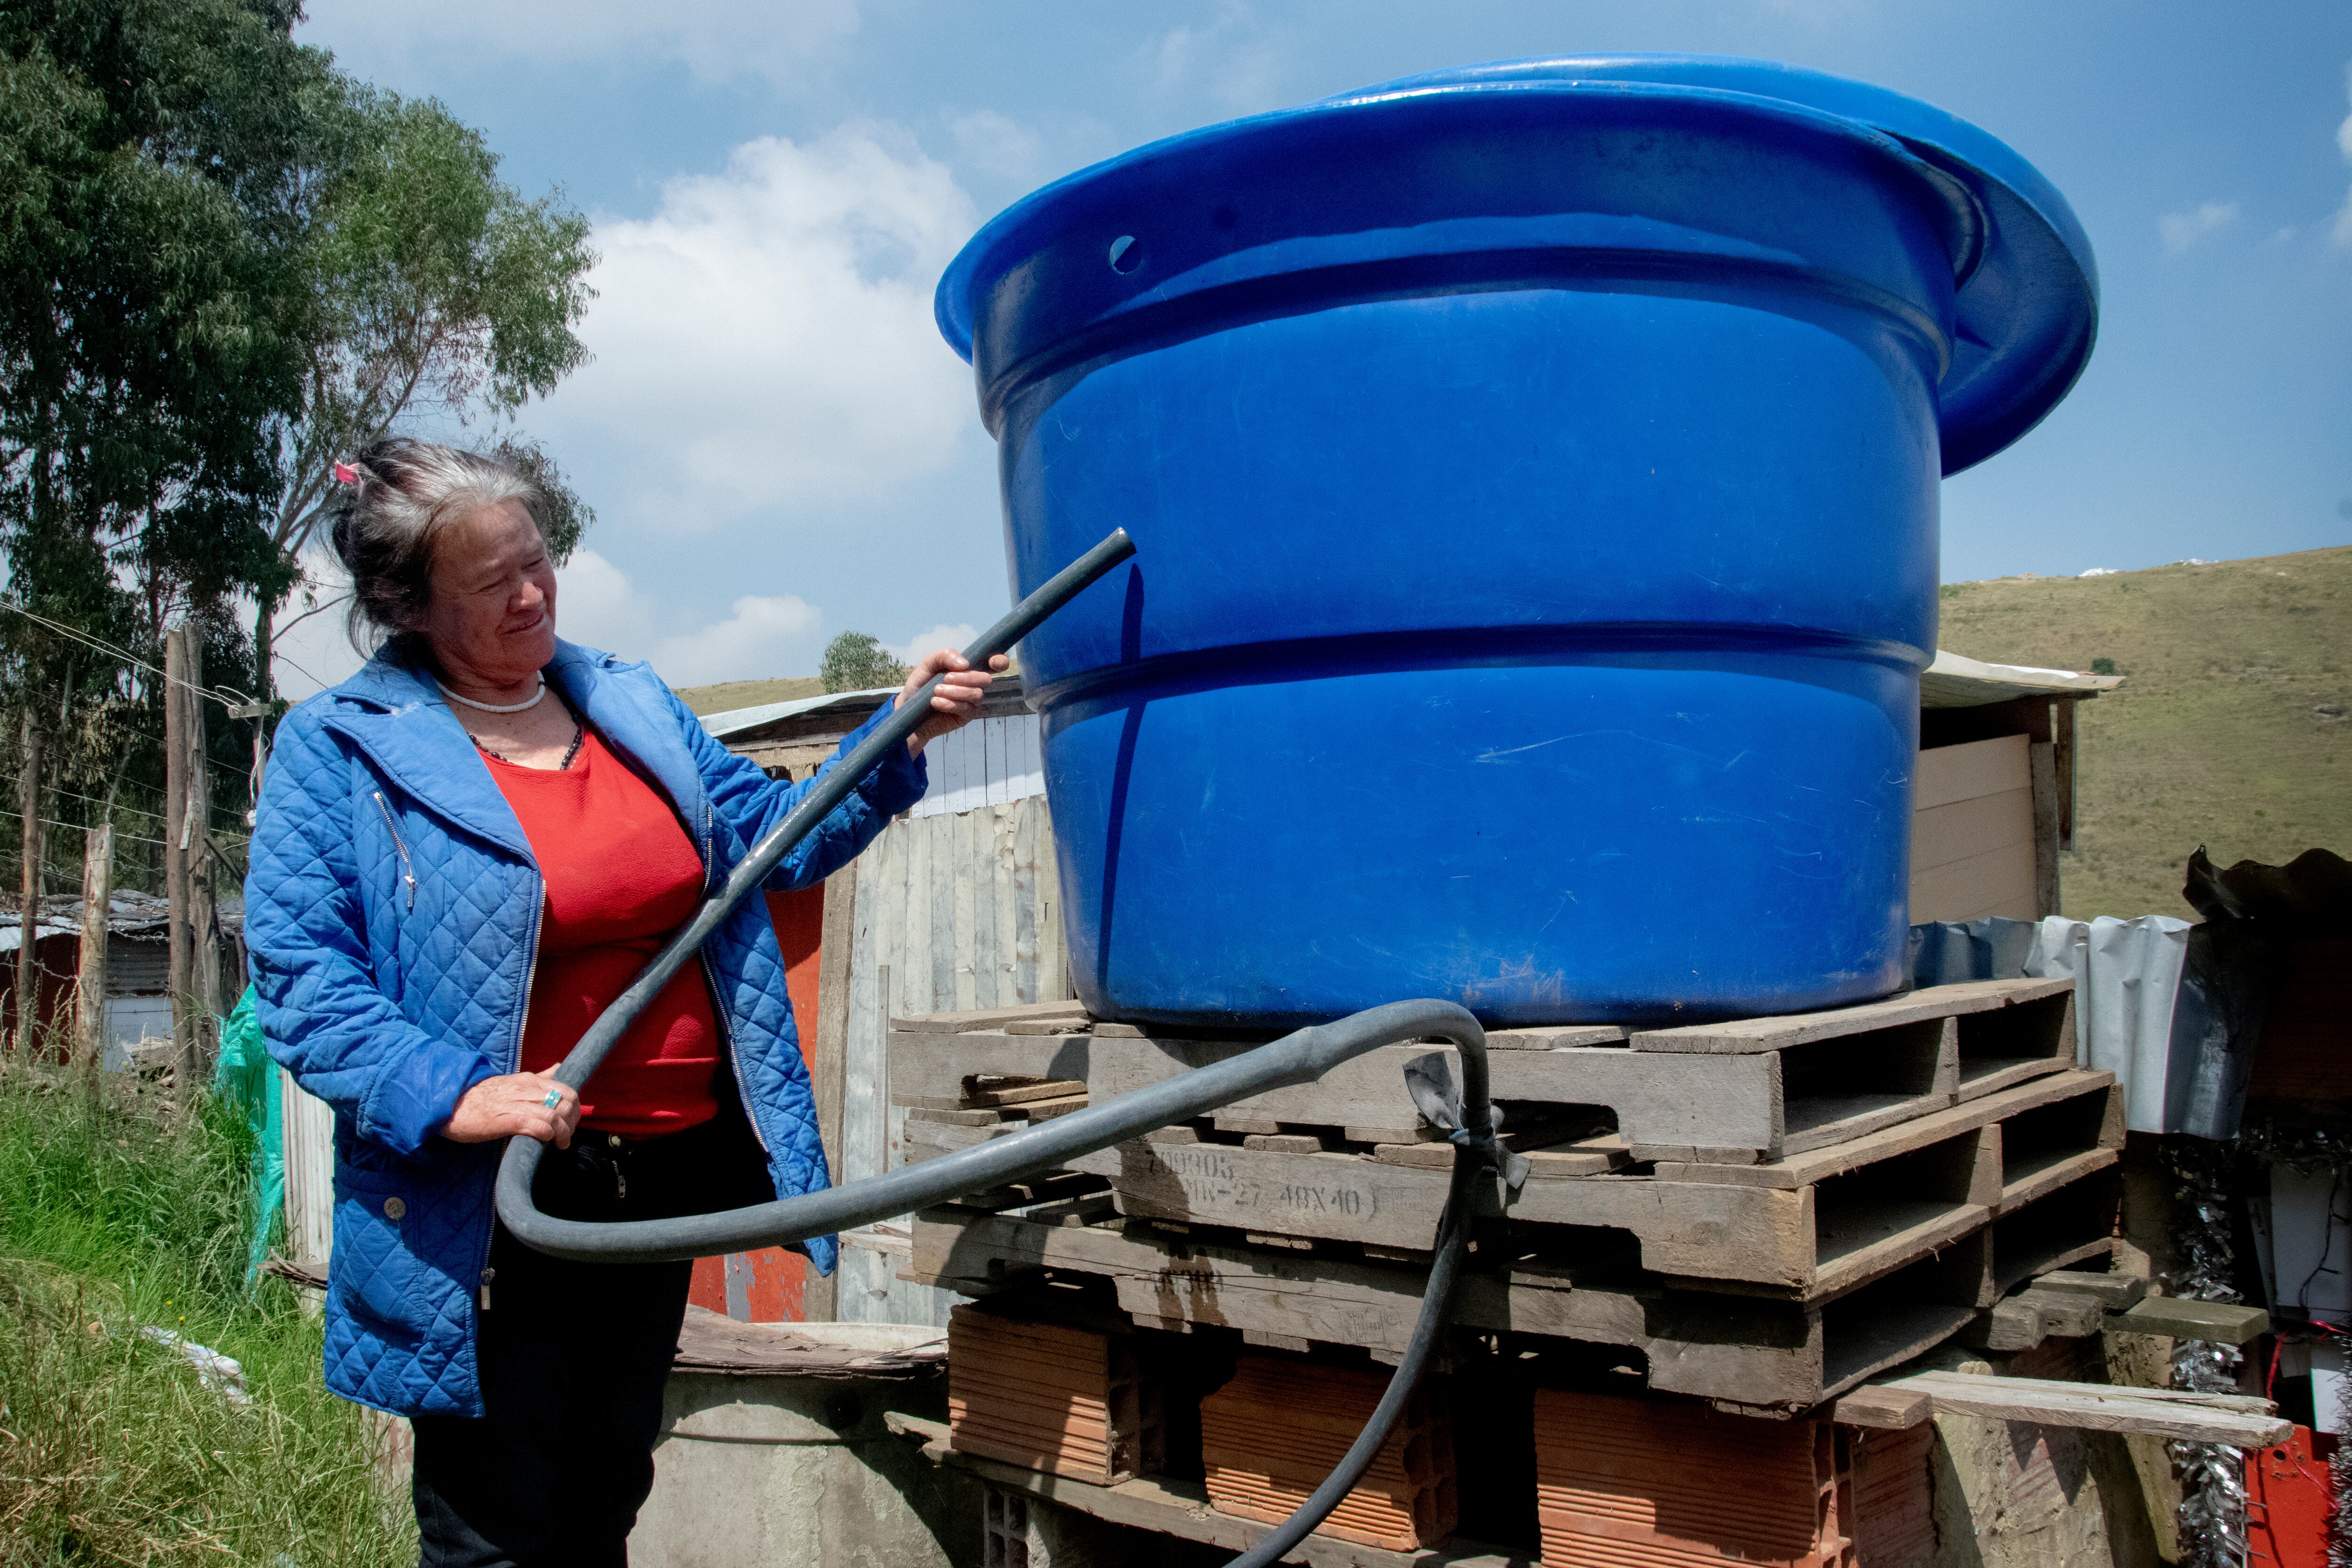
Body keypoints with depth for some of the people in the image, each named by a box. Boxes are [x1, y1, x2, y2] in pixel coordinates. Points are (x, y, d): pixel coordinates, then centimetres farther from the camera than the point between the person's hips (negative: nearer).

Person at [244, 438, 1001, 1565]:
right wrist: (448, 1093, -27)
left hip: (663, 1172, 5)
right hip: (490, 1207, -5)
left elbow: (775, 833, 13)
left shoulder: (631, 704, 9)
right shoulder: (336, 749, -7)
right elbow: (299, 971, -14)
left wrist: (897, 742, 0)